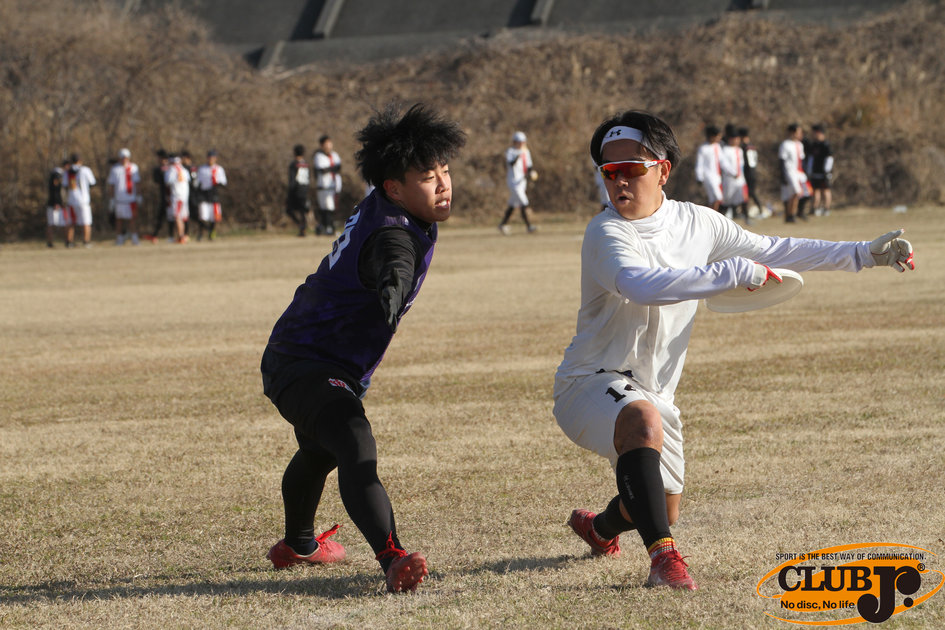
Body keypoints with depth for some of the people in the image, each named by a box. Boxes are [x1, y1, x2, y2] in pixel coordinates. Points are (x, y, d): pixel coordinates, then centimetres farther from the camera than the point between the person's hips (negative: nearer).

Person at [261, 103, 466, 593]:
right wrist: (394, 293, -77)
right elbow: (393, 273, -56)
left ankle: (298, 543, 64)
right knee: (356, 454, -36)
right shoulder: (391, 235, -31)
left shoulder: (380, 207, 0)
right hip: (308, 366, -12)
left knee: (320, 451, 37)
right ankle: (392, 558, -58)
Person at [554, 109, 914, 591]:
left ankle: (599, 527, 55)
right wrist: (737, 272, -42)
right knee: (644, 421, -41)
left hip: (652, 391, 7)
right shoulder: (606, 234, -22)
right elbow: (643, 284, -42)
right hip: (592, 383, -7)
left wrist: (866, 254, 6)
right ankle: (663, 556, -39)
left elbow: (772, 251, 8)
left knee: (663, 508, 20)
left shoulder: (696, 222, -1)